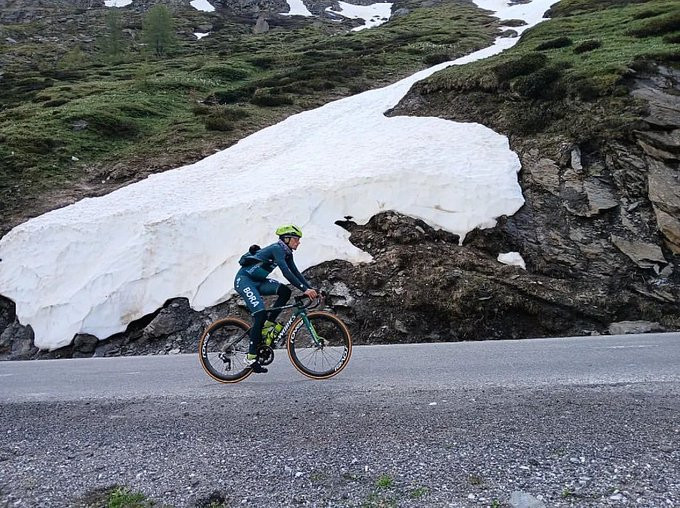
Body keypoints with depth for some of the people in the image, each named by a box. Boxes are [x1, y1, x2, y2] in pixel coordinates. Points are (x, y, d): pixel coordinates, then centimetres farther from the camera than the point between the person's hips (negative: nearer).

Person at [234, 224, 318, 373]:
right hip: (244, 280, -9)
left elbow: (296, 273, 6)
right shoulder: (277, 249, -21)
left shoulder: (286, 253, 6)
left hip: (257, 281, 9)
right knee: (260, 314, -20)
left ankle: (268, 325, -2)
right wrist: (305, 290, -36)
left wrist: (311, 289, -3)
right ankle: (251, 357, -14)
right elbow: (286, 273, -32)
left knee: (285, 292, -14)